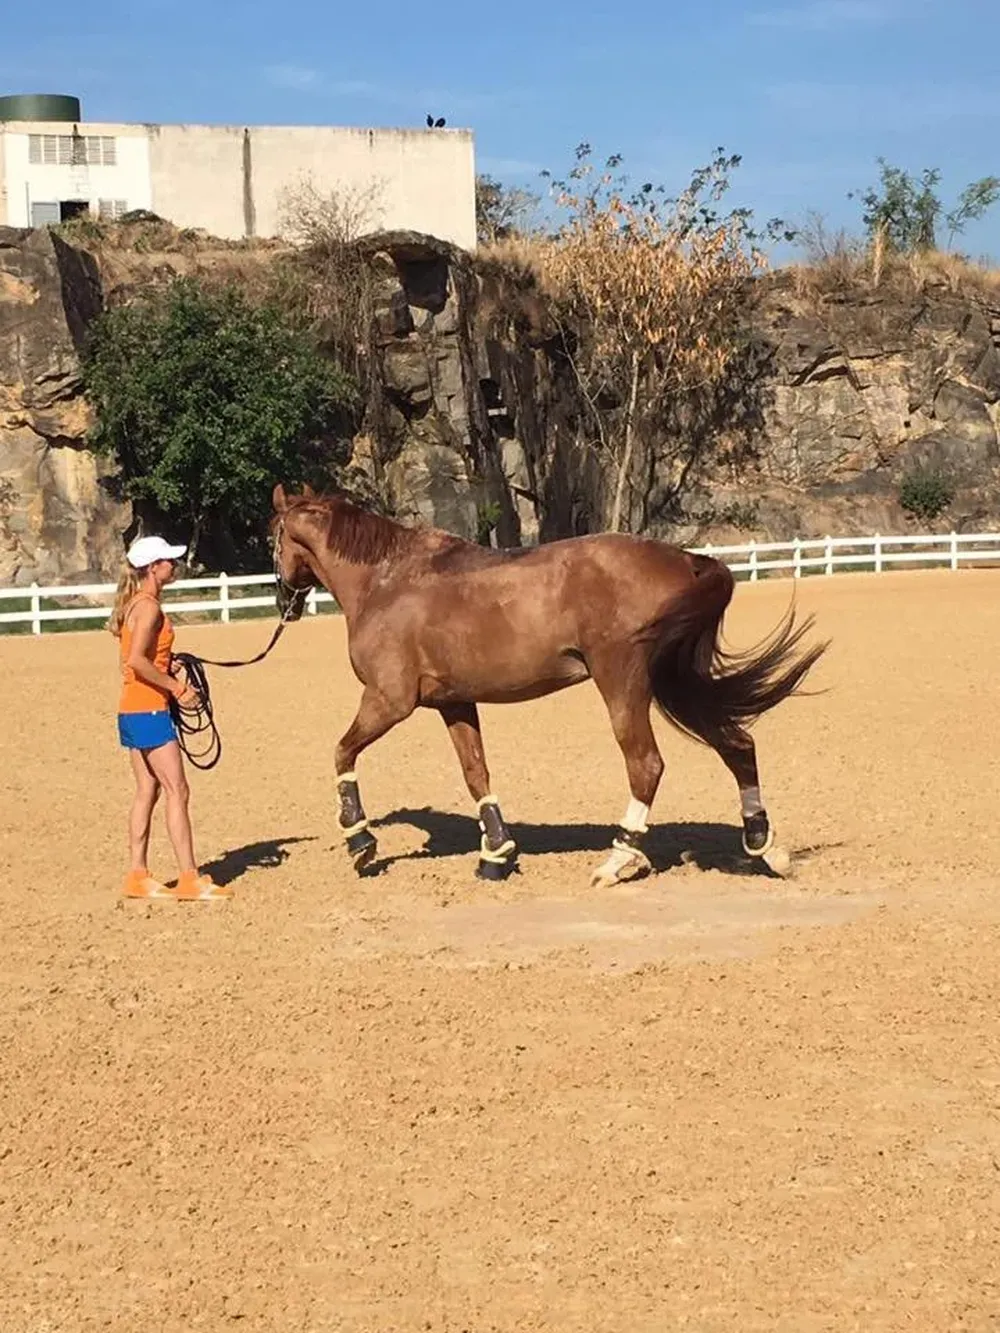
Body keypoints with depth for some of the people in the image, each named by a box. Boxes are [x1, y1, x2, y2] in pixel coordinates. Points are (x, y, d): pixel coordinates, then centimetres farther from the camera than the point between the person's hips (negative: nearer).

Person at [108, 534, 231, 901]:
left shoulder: (137, 604, 14)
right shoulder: (149, 607, -15)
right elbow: (137, 660, -24)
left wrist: (171, 681, 8)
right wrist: (175, 687, -17)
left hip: (133, 710, 10)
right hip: (149, 709, -10)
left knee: (147, 791, 12)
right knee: (176, 790, -7)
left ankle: (138, 876, 14)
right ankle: (189, 879, -7)